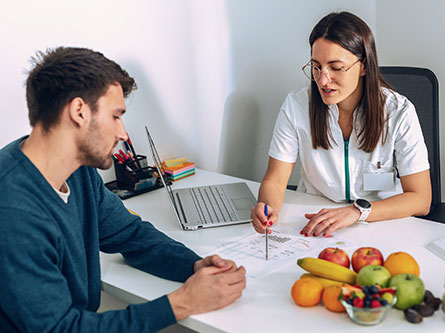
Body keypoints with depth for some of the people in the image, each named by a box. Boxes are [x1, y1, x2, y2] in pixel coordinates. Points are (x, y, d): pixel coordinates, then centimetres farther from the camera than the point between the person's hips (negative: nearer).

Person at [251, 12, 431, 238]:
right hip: (311, 230, 2)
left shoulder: (398, 112, -9)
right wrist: (270, 208, -28)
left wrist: (357, 211, -26)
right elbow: (274, 181, -4)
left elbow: (420, 199, -10)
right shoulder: (296, 106, -5)